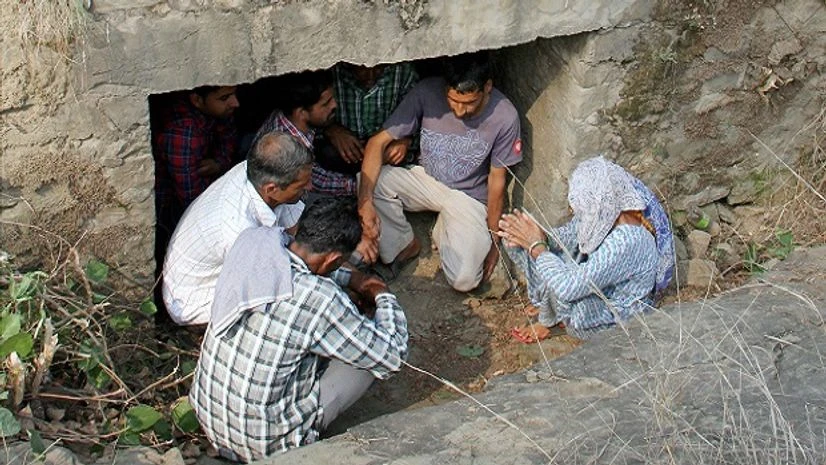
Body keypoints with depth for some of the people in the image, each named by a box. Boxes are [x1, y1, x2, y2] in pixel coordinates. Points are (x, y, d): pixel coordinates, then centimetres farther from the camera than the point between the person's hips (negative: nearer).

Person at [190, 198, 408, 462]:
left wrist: (349, 279, 16)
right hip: (265, 446, -7)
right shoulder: (320, 299, -28)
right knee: (370, 356, 4)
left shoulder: (253, 251, -9)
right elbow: (392, 356, -15)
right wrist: (384, 297, 0)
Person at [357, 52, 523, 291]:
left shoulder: (505, 117, -22)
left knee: (464, 279, -23)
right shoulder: (427, 92, -22)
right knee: (370, 181, -28)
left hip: (469, 198, -1)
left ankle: (443, 232, 11)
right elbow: (378, 142, -21)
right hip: (425, 180, 2)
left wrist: (493, 237, -2)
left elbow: (497, 179, -9)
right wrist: (365, 202, -34)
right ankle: (404, 245, -3)